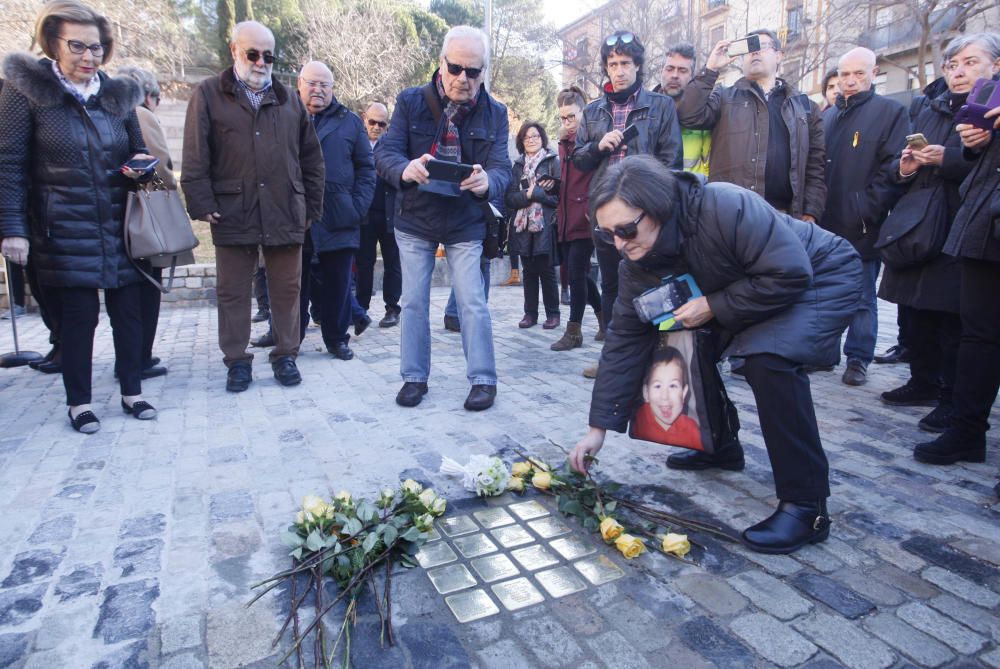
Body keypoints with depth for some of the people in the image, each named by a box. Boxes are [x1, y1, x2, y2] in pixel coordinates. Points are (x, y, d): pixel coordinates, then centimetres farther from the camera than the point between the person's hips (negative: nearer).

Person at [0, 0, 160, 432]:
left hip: (118, 227, 4)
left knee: (128, 311, 4)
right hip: (65, 230, -3)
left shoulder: (117, 94, 9)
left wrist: (139, 167, -5)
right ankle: (79, 402, 15)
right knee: (78, 316, 0)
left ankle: (131, 392, 19)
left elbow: (138, 151, 19)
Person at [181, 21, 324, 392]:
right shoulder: (209, 94, 6)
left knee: (286, 289, 7)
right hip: (233, 213, -1)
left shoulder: (289, 99, 14)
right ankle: (237, 361, 18)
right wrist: (202, 203, -8)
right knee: (233, 291, 6)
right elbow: (195, 156, 0)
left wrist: (312, 206, 8)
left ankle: (285, 355, 20)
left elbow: (311, 158, 13)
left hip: (286, 213, 2)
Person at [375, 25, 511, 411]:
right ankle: (414, 377, 18)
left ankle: (483, 379, 7)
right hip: (415, 221, 1)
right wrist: (405, 169, -37)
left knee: (472, 302, -4)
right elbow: (384, 152, -13)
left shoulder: (495, 114, -4)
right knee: (413, 301, 5)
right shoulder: (410, 102, -5)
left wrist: (486, 181, -38)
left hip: (466, 225, -1)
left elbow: (501, 169, -12)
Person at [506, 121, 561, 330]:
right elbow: (510, 198, 3)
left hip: (546, 225, -4)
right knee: (529, 271, 8)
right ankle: (530, 313, 16)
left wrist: (537, 193, -11)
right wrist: (528, 194, -13)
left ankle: (552, 314, 11)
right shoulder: (518, 165, 13)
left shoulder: (553, 162, 2)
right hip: (523, 225, 4)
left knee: (547, 270, 0)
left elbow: (561, 193, -7)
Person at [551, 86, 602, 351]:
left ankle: (574, 331, 4)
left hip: (585, 218, -8)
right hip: (566, 219, 8)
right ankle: (604, 318, 29)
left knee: (576, 273, -6)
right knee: (578, 273, 11)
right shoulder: (564, 142, 17)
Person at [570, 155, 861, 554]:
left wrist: (714, 307, -28)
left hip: (821, 278, -7)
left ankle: (806, 505, -21)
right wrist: (598, 427, -11)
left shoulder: (726, 208, -35)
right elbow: (625, 339, -10)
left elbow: (790, 273, -33)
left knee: (769, 357, -33)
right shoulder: (638, 259, -13)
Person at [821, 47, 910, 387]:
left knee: (862, 298, 3)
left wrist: (866, 212, -16)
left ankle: (858, 358, 12)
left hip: (862, 227, -5)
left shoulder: (890, 111, 0)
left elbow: (893, 168, -8)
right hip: (826, 225, 5)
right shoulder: (828, 116, 16)